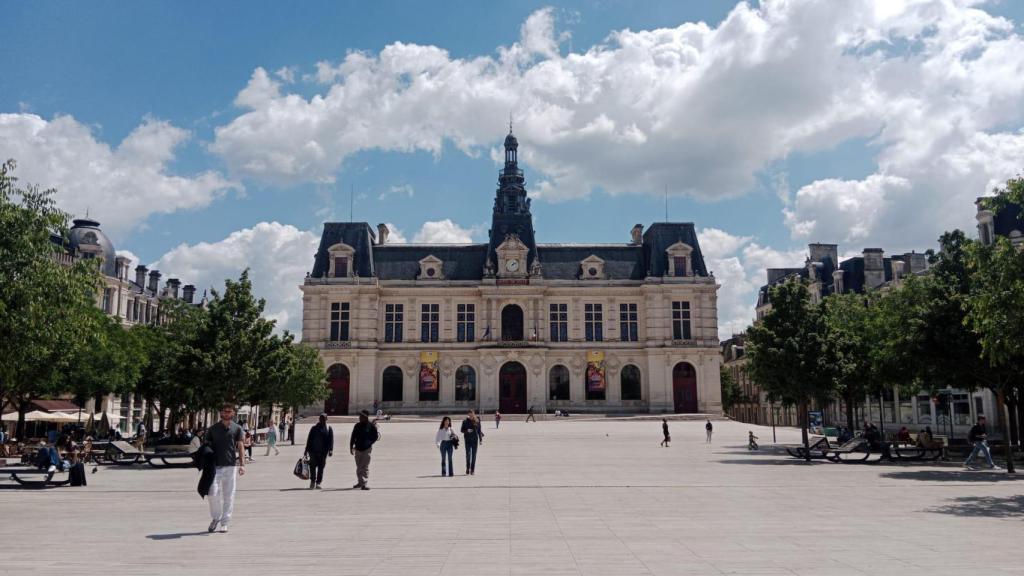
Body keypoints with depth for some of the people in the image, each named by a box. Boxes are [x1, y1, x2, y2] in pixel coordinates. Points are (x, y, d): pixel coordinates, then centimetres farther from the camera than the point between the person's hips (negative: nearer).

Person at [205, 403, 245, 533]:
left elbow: (240, 446, 1)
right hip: (215, 465, 1)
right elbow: (207, 446, 11)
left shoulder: (237, 428, 7)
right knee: (213, 493, -6)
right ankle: (215, 518, 18)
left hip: (231, 465, 0)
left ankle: (224, 522, 13)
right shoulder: (213, 428, 9)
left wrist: (242, 464, -9)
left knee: (229, 496, 2)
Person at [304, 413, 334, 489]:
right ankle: (312, 481, 11)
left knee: (321, 468, 2)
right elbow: (309, 439, 10)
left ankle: (318, 483, 10)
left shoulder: (329, 429, 7)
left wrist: (330, 450, -11)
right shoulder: (314, 428, 9)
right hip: (314, 451, 0)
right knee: (312, 466, -6)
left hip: (323, 452, 0)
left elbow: (331, 440, 1)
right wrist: (307, 450, 5)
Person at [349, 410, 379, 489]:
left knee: (365, 467, -10)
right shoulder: (357, 425, 6)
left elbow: (376, 436, 0)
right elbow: (353, 437, 11)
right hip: (358, 449, 5)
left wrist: (369, 443, -8)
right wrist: (351, 447, 6)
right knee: (358, 467, 13)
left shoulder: (371, 426, -5)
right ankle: (360, 482, 26)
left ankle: (364, 484, -11)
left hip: (366, 449, -5)